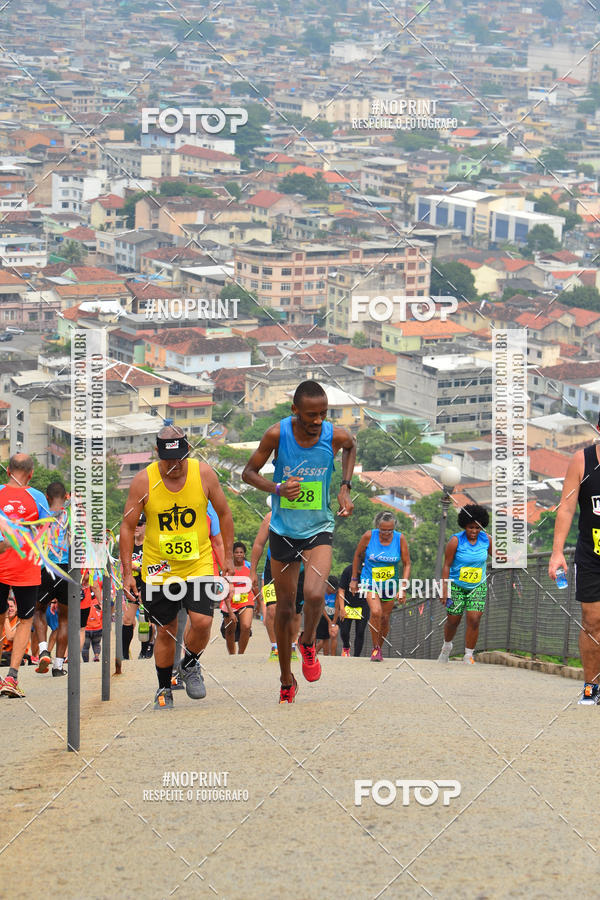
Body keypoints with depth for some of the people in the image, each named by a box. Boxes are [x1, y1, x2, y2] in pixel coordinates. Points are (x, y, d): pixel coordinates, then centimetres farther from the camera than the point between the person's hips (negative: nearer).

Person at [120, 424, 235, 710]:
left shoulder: (204, 474, -8)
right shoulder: (144, 480, -11)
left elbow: (224, 514, 6)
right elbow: (128, 526, -3)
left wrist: (228, 557, 6)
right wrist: (127, 573, -6)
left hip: (198, 564, 0)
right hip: (158, 568, 0)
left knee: (202, 622, -15)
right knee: (165, 630, 3)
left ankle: (190, 665, 16)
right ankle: (164, 689, 23)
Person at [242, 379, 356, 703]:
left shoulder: (335, 435, -15)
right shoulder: (277, 434, -17)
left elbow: (351, 447, 11)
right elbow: (249, 472, -4)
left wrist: (345, 488, 1)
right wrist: (277, 489, -23)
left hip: (319, 530, -1)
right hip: (283, 530, 1)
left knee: (315, 595, -24)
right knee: (285, 608, 9)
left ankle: (308, 643, 9)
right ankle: (287, 682, 27)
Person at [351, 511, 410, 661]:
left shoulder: (400, 539, -11)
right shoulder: (369, 536, -14)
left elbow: (407, 564, -5)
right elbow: (358, 555, 2)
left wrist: (402, 588, -13)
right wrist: (354, 579, 6)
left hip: (390, 585, 2)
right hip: (369, 582, -2)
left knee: (385, 619, 7)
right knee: (375, 612, -23)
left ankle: (379, 649, 30)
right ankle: (375, 648, -8)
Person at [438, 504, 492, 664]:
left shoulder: (486, 539, -6)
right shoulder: (456, 541, -15)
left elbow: (494, 555, 15)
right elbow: (446, 565, -11)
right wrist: (444, 589, -14)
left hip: (478, 586, 2)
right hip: (456, 585, -2)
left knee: (474, 620, -11)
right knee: (453, 621, 6)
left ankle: (468, 655, -1)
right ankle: (447, 646, 36)